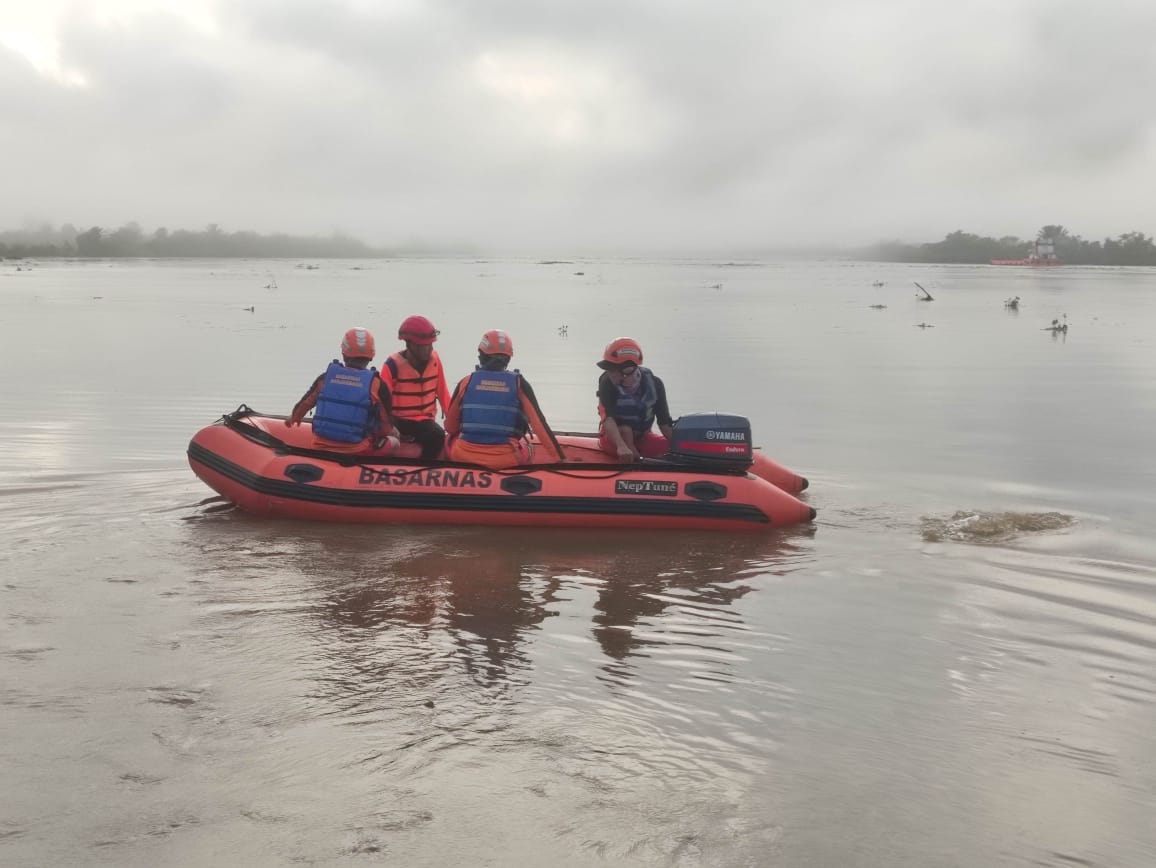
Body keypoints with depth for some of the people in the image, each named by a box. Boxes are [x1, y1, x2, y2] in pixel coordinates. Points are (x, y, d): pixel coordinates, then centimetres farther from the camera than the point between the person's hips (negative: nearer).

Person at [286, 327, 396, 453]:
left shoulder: (326, 377, 1)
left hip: (321, 447, 4)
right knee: (393, 442, 16)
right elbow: (386, 427, -3)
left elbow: (305, 403, 14)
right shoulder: (376, 384, -8)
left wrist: (293, 418, 36)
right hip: (357, 451, -4)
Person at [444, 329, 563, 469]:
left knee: (451, 440, 33)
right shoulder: (519, 384, 0)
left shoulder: (466, 382, 4)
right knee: (525, 449, 32)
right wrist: (559, 460, -1)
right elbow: (540, 424, -3)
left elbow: (450, 427, 11)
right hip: (506, 460, 0)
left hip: (465, 457, 0)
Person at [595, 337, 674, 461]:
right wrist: (621, 446, -55)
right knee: (625, 430, -35)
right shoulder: (607, 383, -24)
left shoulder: (653, 383, -15)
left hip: (642, 437, 3)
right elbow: (608, 419, -37)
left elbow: (664, 422, -12)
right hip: (613, 438, -3)